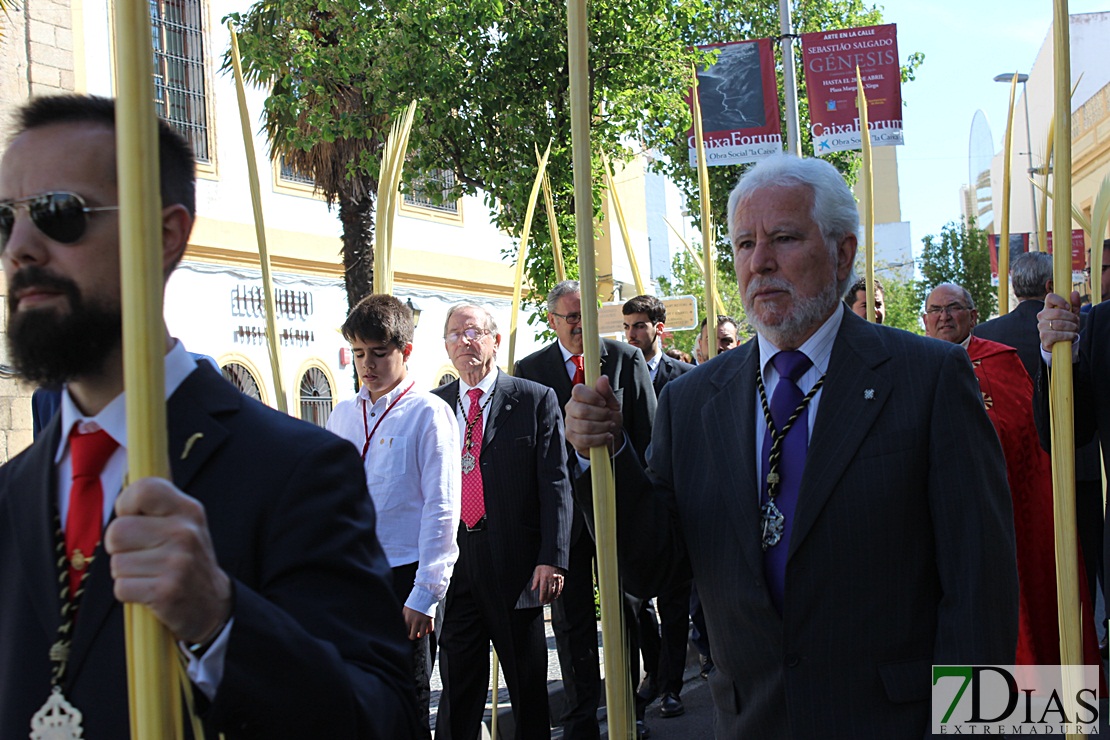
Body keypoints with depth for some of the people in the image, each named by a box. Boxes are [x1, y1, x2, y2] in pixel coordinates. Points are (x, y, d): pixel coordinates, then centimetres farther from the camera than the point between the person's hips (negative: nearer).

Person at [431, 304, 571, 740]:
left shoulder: (536, 400, 0)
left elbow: (555, 486, -4)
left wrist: (552, 559, -13)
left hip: (516, 565, -2)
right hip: (452, 563, 3)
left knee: (528, 683, 8)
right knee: (457, 683, 8)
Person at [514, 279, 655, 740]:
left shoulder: (627, 359, 1)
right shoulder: (529, 370, 3)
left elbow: (648, 434, 1)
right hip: (561, 507, 1)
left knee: (624, 612, 9)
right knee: (571, 620, 7)